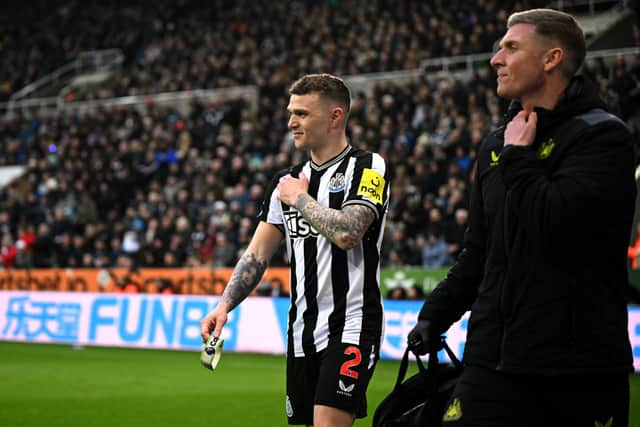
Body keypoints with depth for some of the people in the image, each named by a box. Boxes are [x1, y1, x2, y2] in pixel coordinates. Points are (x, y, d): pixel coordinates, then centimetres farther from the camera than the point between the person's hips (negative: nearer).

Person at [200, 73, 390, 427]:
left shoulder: (367, 168, -5)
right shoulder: (289, 181, 14)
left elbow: (347, 234, -21)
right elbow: (257, 253, 12)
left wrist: (301, 199, -6)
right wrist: (224, 305, -1)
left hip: (350, 328, -7)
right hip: (302, 332, 7)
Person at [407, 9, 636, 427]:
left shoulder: (602, 135, -7)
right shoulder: (497, 144, 17)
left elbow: (556, 224, -23)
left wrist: (519, 156, -10)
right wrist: (435, 314, 15)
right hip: (495, 360, 6)